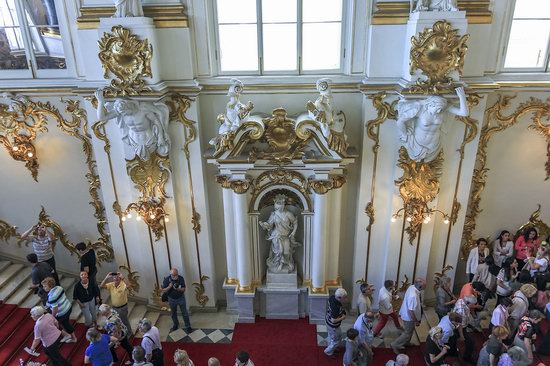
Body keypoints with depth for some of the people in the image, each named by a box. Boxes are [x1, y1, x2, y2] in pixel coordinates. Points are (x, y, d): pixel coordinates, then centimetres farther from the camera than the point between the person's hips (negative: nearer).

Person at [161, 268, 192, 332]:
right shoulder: (166, 280, -18)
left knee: (185, 313, 6)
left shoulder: (181, 278, -19)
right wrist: (169, 287, -32)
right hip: (172, 299, 1)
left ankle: (188, 327, 21)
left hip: (181, 298, -1)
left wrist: (178, 289, -36)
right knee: (173, 313, 20)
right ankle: (175, 325, 44)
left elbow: (183, 289, -15)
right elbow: (163, 291, -14)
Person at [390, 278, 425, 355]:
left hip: (407, 313, 9)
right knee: (408, 333, 12)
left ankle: (405, 343, 50)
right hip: (409, 317, -9)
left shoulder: (412, 286, -13)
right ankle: (395, 345, 25)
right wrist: (416, 321, -17)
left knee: (410, 331, 29)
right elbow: (411, 311, -32)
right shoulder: (413, 296, -40)